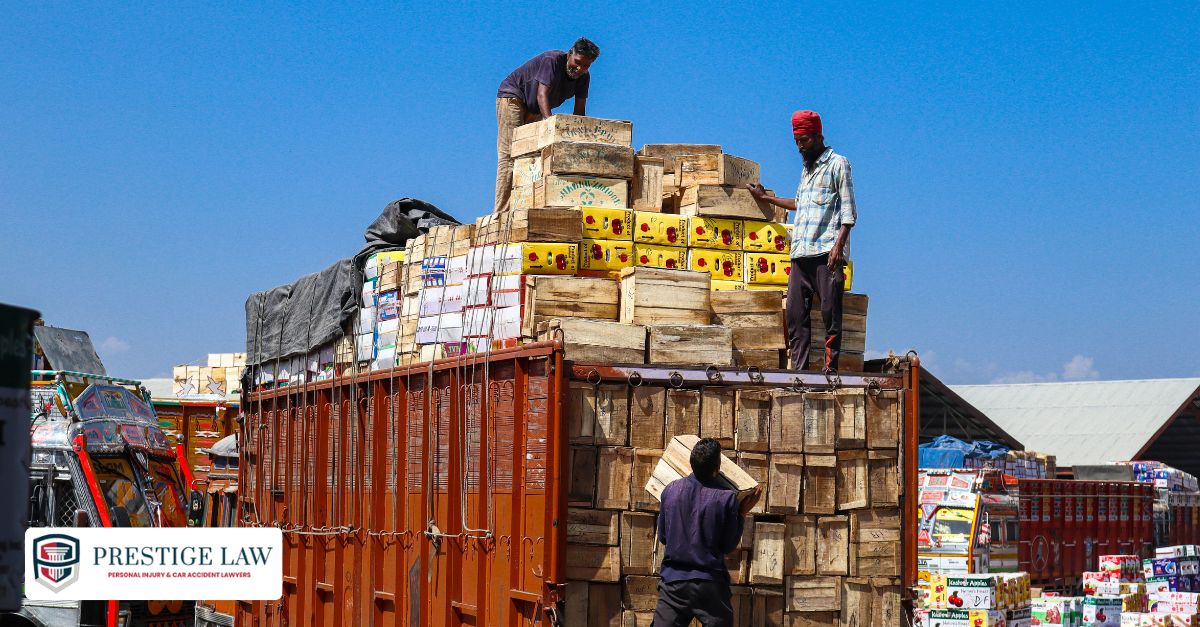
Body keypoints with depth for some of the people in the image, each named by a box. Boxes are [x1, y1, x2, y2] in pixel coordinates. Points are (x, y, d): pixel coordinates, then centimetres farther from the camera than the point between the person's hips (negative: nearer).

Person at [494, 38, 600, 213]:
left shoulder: (583, 78, -6)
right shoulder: (552, 60, -28)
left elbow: (579, 112, -6)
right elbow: (542, 95, -37)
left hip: (534, 111, 8)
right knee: (509, 155, -17)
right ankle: (502, 212, -25)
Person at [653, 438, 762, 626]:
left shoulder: (671, 490, -1)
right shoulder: (726, 499, -11)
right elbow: (729, 546, -2)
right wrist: (742, 513, 5)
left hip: (673, 582, 2)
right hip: (710, 584, -2)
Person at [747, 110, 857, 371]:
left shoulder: (837, 164, 2)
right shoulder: (807, 168, 24)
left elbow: (848, 210, -5)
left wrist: (839, 244, -16)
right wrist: (765, 198, 36)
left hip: (827, 252, -7)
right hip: (801, 252, 7)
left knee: (830, 312, -8)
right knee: (795, 313, 0)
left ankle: (831, 368, -8)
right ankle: (799, 368, 0)